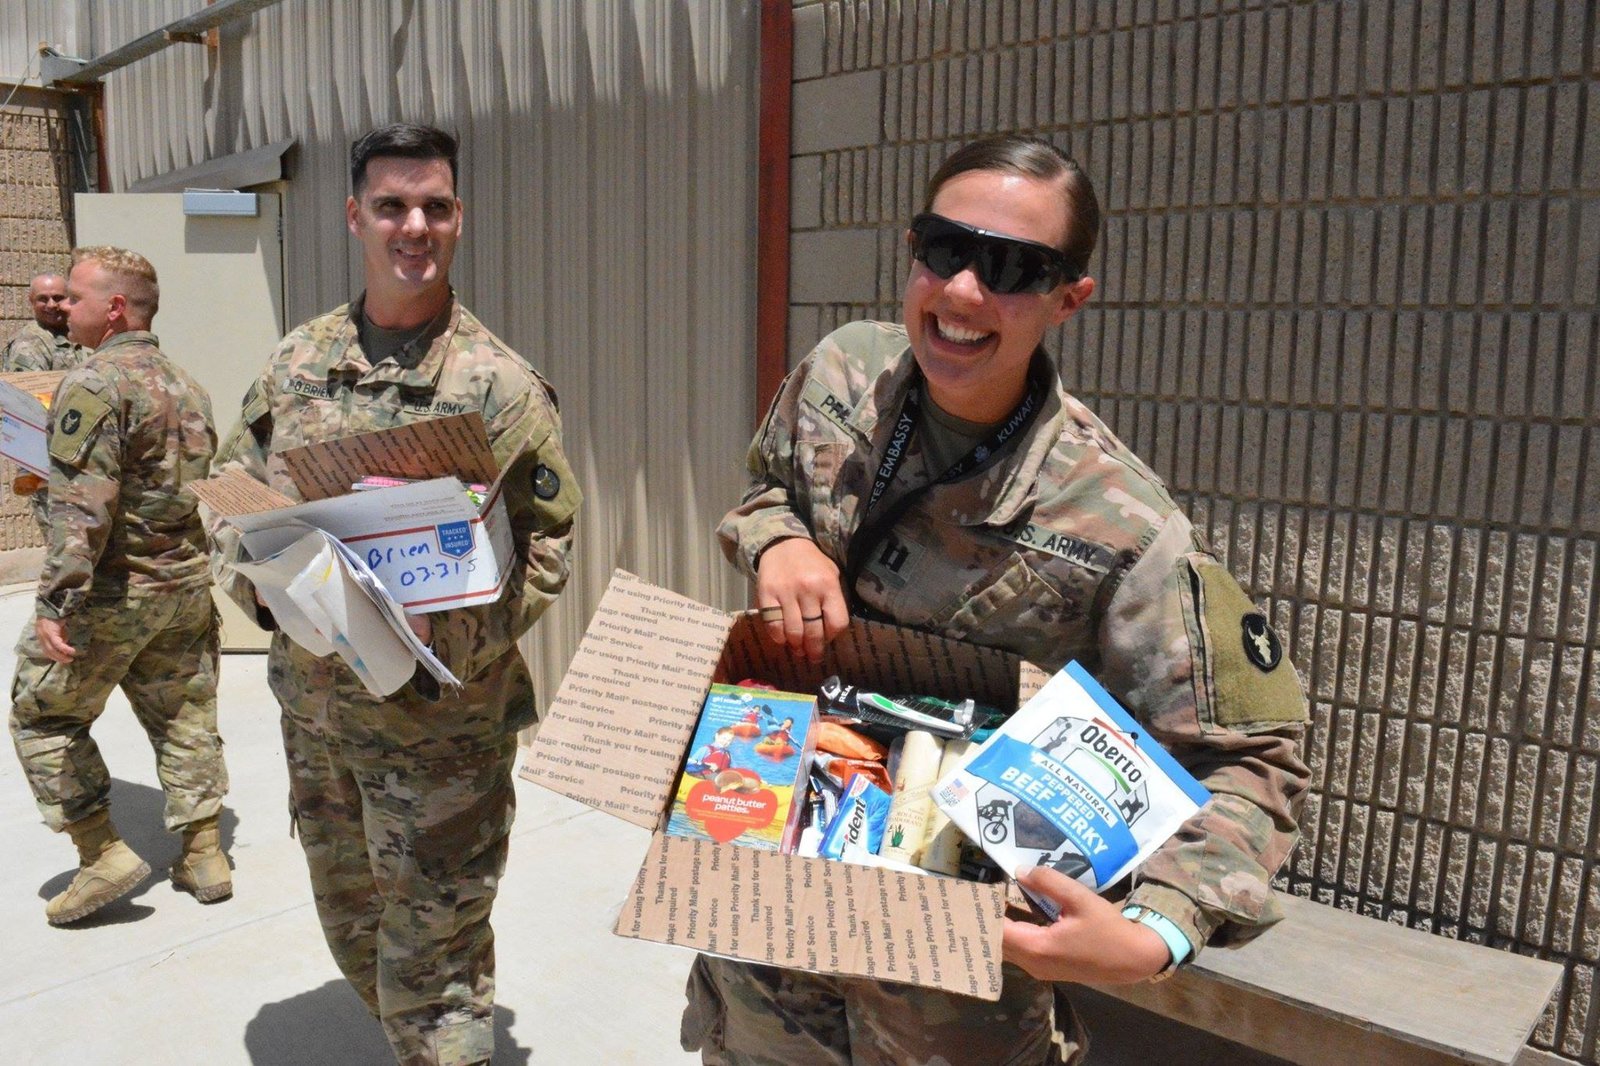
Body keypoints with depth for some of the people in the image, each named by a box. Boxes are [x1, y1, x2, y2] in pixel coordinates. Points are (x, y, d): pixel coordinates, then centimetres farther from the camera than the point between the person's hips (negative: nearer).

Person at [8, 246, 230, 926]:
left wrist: (55, 604, -22)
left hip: (112, 592, -7)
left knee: (44, 713, 9)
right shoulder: (186, 385, 10)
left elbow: (82, 508, -23)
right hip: (187, 586, 8)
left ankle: (103, 854, 9)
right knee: (183, 716, 14)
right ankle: (204, 856, 21)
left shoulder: (93, 384, -16)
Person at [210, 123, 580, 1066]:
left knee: (432, 962, 5)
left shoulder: (500, 385, -11)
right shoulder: (297, 362, 4)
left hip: (440, 721, -6)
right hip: (312, 703, 6)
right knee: (353, 927, 24)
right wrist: (264, 581, -10)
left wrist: (445, 629, -25)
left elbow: (546, 550, -11)